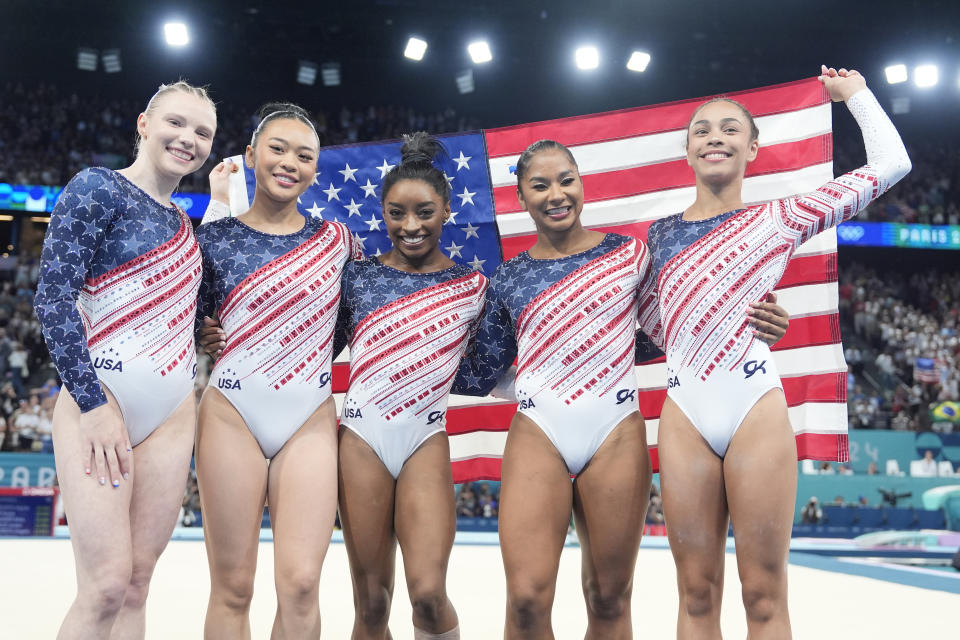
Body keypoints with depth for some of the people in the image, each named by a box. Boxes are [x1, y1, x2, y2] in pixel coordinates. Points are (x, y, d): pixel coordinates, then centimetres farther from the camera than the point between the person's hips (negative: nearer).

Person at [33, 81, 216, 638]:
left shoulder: (183, 222, 17)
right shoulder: (99, 188, -3)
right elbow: (54, 296, -11)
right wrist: (93, 403, -15)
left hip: (172, 414, 7)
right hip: (102, 399, -7)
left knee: (137, 583, 6)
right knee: (107, 584, -11)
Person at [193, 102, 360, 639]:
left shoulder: (337, 239, 8)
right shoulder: (215, 238, 5)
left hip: (311, 423, 1)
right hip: (232, 418, -1)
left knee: (301, 584, -9)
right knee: (233, 588, 1)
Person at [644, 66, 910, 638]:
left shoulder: (779, 220, 7)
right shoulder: (661, 234, 15)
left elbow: (892, 164, 6)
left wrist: (855, 93, 17)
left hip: (757, 408, -2)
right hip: (683, 414, 2)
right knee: (697, 594, 5)